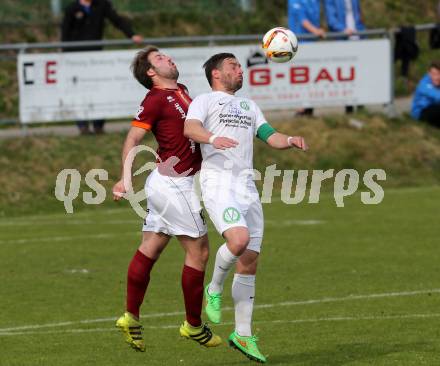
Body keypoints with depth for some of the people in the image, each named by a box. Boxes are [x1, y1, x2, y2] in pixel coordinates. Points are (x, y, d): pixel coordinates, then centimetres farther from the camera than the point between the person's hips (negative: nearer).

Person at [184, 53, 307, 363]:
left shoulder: (248, 106, 29)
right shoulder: (205, 101, 7)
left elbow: (270, 136, 21)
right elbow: (190, 128, -12)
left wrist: (290, 140, -2)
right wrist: (212, 138, -34)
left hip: (247, 185, 6)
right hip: (218, 183, -6)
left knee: (250, 261, 2)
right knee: (239, 239, -29)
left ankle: (243, 335, 8)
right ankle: (214, 290, -2)